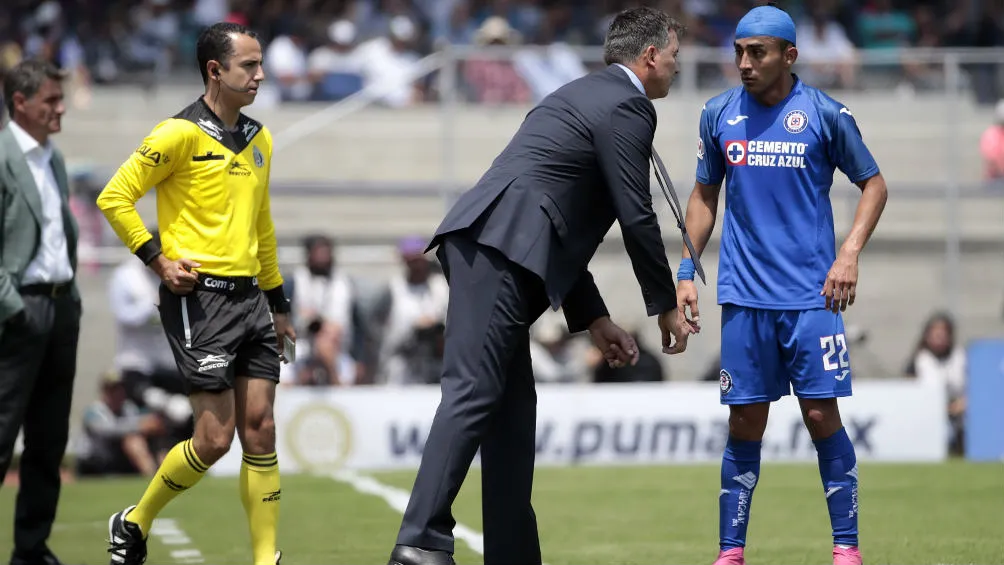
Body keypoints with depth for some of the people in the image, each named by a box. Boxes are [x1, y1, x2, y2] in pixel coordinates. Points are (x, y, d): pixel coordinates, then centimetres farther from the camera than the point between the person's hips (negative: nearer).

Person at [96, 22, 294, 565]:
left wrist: (277, 302, 24)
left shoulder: (259, 139, 15)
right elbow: (114, 197, -9)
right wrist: (158, 260, -13)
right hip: (198, 295, -7)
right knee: (214, 438, -8)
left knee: (260, 432, 2)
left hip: (250, 296, 7)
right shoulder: (181, 133, -9)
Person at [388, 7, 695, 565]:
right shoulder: (626, 107, 0)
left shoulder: (584, 96, 30)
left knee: (513, 406, 10)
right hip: (500, 250, -10)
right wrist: (666, 306, 9)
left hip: (478, 241, 10)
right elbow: (637, 217, -3)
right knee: (473, 392, -16)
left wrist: (593, 319, 28)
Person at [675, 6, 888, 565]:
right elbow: (705, 195, 17)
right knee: (745, 423, 3)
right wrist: (687, 272, 10)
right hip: (744, 294, 2)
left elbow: (874, 184, 6)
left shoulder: (825, 113, -3)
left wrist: (850, 253, -7)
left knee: (822, 414, -5)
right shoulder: (720, 115, 6)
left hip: (811, 293, -2)